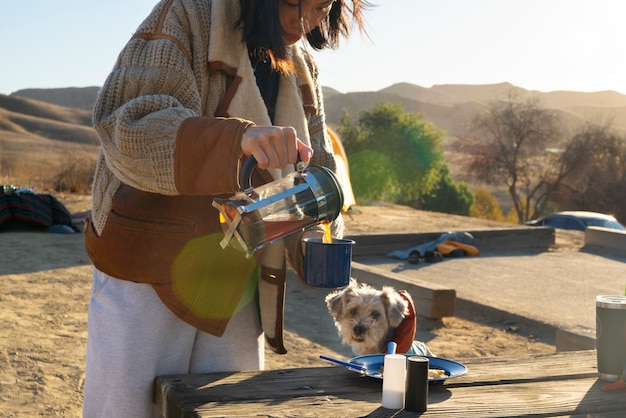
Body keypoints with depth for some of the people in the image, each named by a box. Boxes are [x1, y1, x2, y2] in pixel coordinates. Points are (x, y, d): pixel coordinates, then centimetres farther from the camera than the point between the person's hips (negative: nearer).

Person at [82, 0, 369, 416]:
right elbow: (125, 130, -25)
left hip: (238, 294, 6)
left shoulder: (301, 65, 9)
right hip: (149, 280, -5)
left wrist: (318, 243, -6)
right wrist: (237, 139, -41)